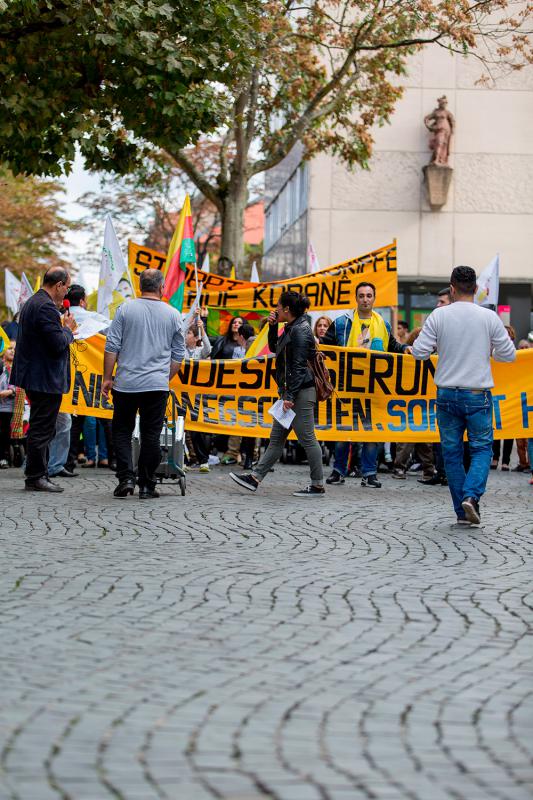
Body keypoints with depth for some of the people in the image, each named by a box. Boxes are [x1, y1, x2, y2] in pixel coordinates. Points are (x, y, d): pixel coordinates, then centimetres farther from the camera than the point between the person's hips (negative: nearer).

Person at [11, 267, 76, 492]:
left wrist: (66, 332, 15)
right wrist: (68, 329, -5)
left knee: (41, 429, 15)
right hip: (45, 378, -11)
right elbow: (58, 344, -23)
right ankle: (36, 477, -1)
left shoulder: (31, 303, 15)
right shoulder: (46, 307, -19)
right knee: (42, 429, -5)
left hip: (34, 378, 11)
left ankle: (37, 475, 20)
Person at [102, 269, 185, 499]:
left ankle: (126, 478, -2)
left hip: (126, 383, -1)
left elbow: (112, 347, -2)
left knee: (122, 431, 11)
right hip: (157, 385, 1)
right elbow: (178, 354, 8)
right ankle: (146, 486, 7)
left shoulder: (125, 309, -1)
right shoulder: (173, 315, 3)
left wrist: (107, 377, 5)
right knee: (151, 435, 6)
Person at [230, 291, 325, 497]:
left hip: (301, 393, -11)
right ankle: (255, 478, 15)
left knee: (307, 439, -5)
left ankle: (318, 486, 0)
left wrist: (290, 396, -22)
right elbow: (274, 348, 29)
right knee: (276, 438, 11)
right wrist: (272, 326, 12)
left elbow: (299, 366, -20)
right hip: (290, 391, 11)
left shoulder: (300, 330, -15)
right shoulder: (291, 329, 15)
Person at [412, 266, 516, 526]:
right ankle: (471, 496, -14)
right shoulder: (489, 318, -5)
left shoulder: (438, 316, -5)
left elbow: (419, 351, -6)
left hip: (447, 394, 1)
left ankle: (462, 512, 10)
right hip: (478, 394, -1)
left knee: (452, 451, 10)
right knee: (482, 448, 10)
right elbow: (509, 354, 1)